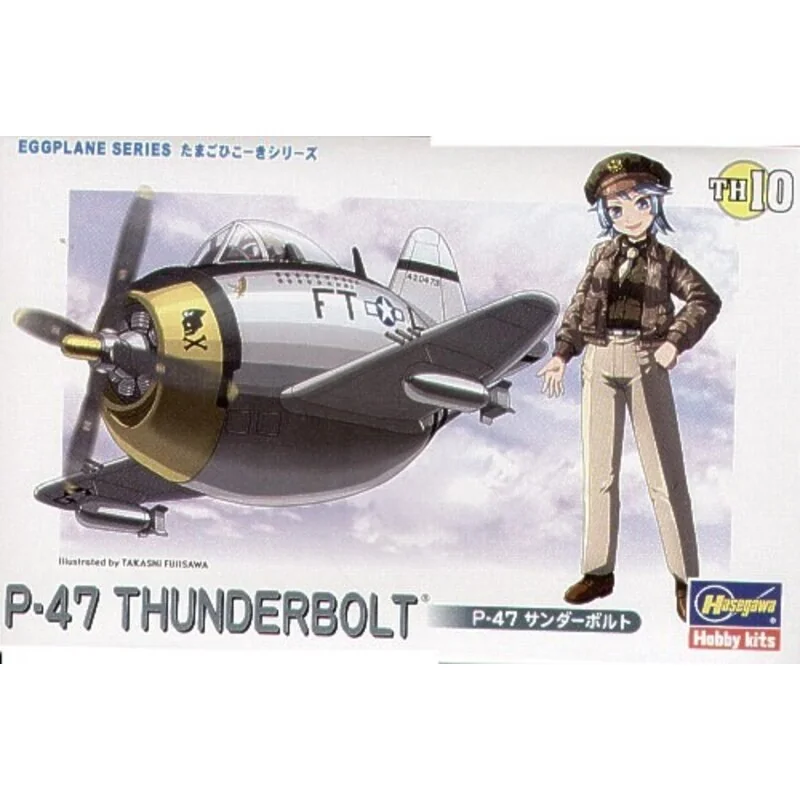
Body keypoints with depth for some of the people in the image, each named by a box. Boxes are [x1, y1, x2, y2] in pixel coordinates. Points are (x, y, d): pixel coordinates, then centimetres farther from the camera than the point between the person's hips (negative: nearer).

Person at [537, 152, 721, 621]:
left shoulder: (665, 258, 3)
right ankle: (599, 572, 15)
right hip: (600, 362, 3)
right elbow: (579, 306, 14)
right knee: (598, 472, 7)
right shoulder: (603, 253, 11)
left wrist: (675, 340, -17)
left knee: (665, 473, -4)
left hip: (645, 363, -3)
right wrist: (562, 355, 6)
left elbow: (705, 299, -6)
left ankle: (686, 578, -1)